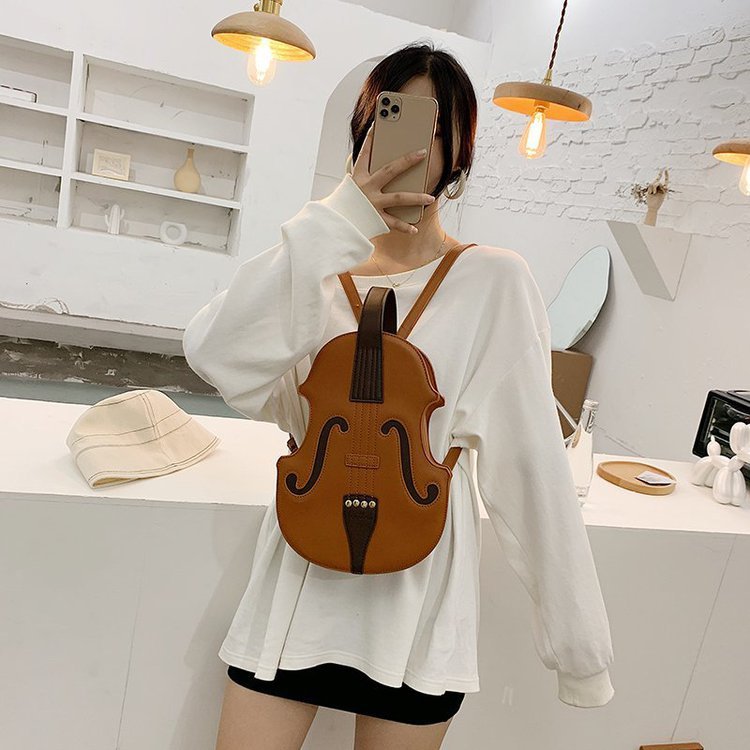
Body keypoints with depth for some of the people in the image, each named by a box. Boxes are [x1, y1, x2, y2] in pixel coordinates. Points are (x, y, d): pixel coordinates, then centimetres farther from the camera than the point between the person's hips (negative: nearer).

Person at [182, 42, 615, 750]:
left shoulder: (494, 281, -7)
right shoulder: (322, 272, 3)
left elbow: (529, 463, -9)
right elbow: (217, 356, -16)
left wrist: (578, 642, -7)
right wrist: (339, 220, -20)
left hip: (415, 589, -2)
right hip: (298, 578, 3)